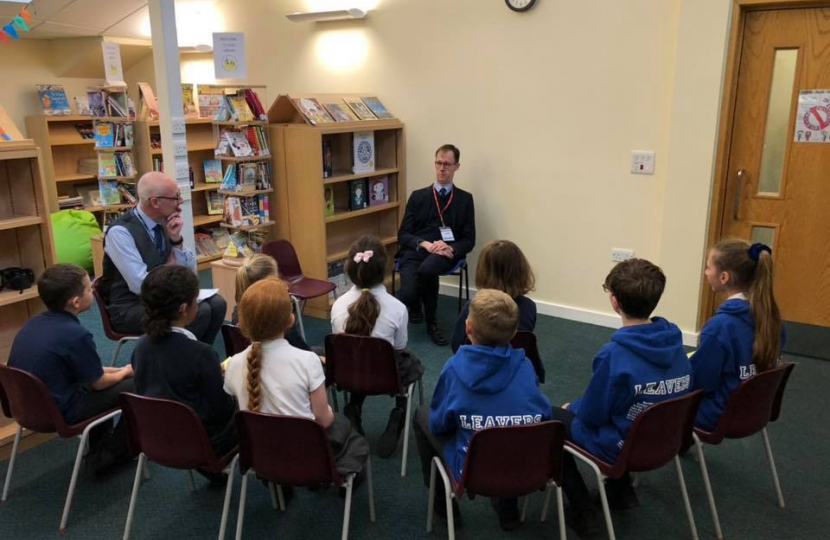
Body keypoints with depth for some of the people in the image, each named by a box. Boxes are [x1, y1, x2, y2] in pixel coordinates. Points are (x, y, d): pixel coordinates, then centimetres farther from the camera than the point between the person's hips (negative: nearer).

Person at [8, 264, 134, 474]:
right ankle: (109, 455, 17)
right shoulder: (76, 334, -26)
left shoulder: (33, 323, 0)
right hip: (59, 412, -9)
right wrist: (125, 372, 8)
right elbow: (98, 382, -11)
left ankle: (98, 448, 33)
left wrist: (117, 370, 12)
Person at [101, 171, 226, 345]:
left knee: (216, 303, -12)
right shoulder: (120, 232, -20)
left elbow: (190, 271, 5)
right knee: (198, 312, -25)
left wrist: (176, 239, -10)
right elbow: (141, 285, -26)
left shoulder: (165, 222, 1)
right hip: (129, 309, -7)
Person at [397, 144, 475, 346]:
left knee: (427, 269, -38)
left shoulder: (465, 199, 13)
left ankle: (431, 321, -13)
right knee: (407, 293, -27)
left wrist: (452, 249, -15)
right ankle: (415, 306, 14)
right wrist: (424, 244, -14)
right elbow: (403, 235, 7)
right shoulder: (418, 196, 15)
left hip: (445, 254, -1)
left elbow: (469, 240, 8)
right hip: (415, 251, 1)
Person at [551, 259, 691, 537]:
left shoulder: (613, 355, -30)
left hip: (620, 448, -7)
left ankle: (582, 512, 15)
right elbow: (666, 399, 6)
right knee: (578, 409, 28)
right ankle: (622, 491, 31)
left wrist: (573, 406, 5)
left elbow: (591, 416, -19)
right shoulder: (675, 342, -9)